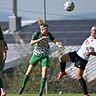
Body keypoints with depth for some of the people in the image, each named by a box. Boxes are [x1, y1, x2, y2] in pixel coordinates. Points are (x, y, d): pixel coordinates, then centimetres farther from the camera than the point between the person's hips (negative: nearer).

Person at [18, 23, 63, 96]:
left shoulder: (48, 34, -7)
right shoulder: (37, 34, -17)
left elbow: (54, 41, 2)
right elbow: (31, 43, -28)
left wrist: (59, 45, -20)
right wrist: (40, 39, -39)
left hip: (45, 56, 1)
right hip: (36, 54, -1)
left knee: (44, 73, -14)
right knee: (29, 71, -3)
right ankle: (23, 86, 19)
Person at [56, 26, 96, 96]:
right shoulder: (90, 37, 4)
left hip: (83, 59, -8)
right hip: (77, 53, 8)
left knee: (79, 76, -13)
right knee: (62, 58, 1)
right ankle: (62, 72, 28)